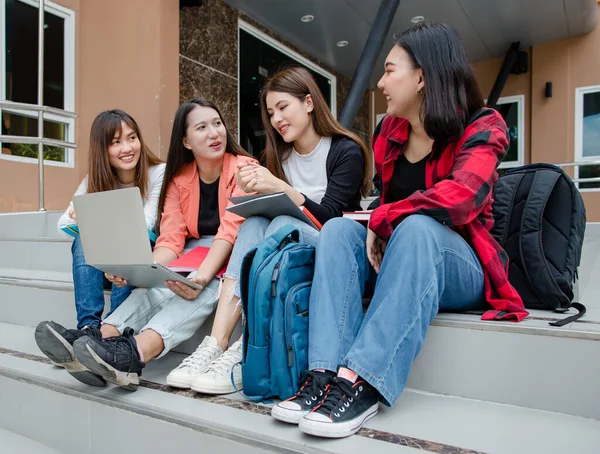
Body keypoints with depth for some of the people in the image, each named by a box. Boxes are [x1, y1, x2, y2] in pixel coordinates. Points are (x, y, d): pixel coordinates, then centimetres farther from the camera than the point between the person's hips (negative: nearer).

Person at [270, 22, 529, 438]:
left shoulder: (482, 127, -9)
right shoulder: (388, 132, 7)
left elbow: (461, 196, -29)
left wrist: (380, 219, -21)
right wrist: (373, 233, -10)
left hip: (460, 271, -4)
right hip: (391, 260, 5)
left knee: (416, 227, -35)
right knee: (339, 228, -22)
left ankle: (362, 383, -41)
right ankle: (325, 375, -36)